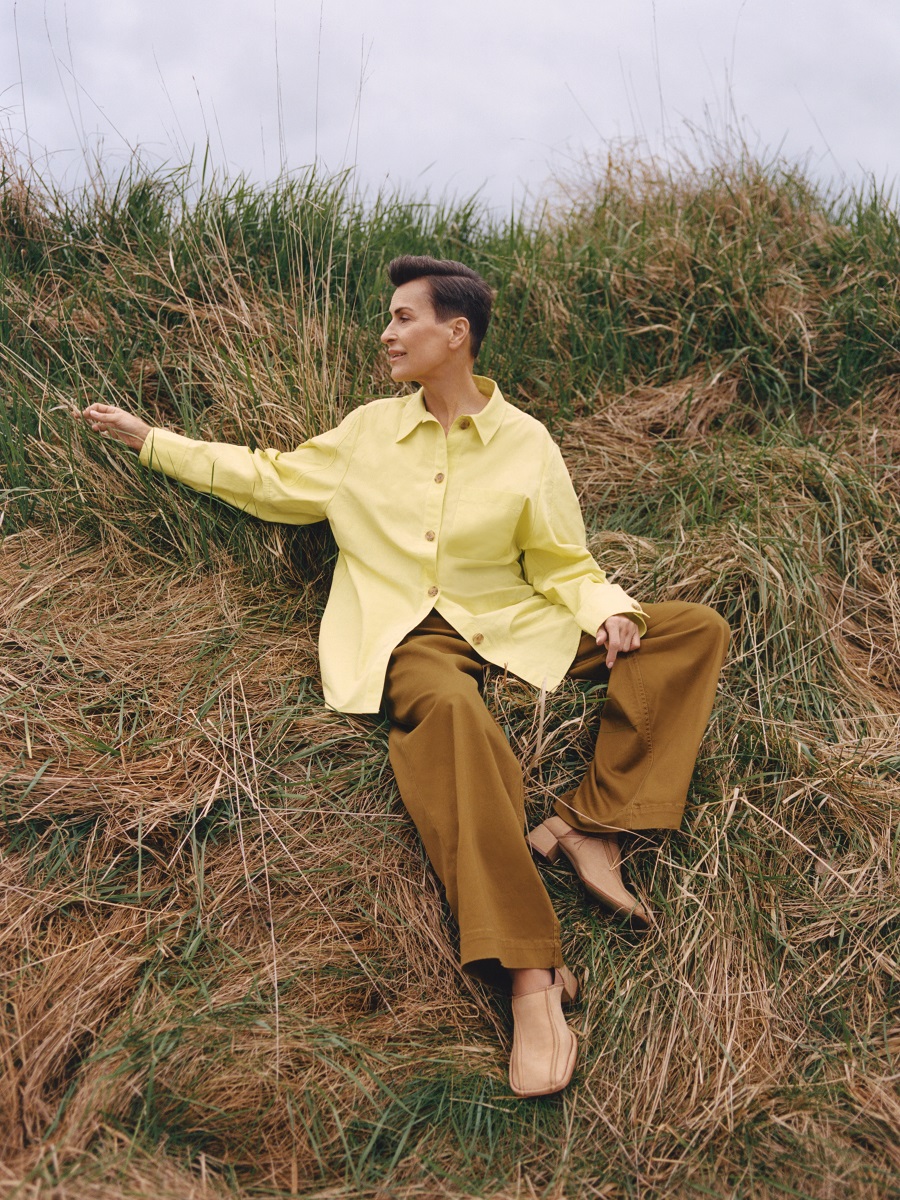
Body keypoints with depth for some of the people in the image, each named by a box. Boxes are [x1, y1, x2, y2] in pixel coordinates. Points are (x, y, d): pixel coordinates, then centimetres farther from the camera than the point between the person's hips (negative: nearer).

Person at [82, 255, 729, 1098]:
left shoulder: (526, 444, 8)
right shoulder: (371, 429, 13)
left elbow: (563, 563, 9)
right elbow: (271, 480, 22)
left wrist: (608, 610, -13)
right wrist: (150, 441, 24)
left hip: (516, 625, 2)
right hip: (412, 633, -1)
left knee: (696, 629, -14)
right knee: (449, 709, -40)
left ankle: (585, 823, -23)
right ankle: (530, 977, -48)